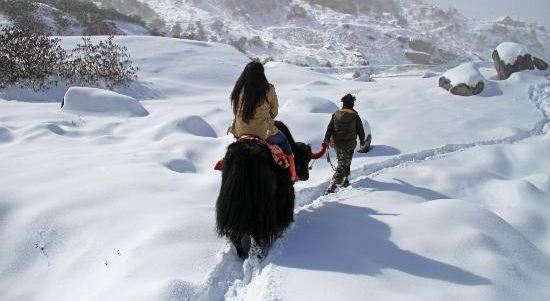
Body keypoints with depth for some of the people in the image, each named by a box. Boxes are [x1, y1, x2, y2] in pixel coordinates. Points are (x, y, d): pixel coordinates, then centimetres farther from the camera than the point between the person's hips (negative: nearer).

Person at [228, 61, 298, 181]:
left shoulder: (239, 89, -10)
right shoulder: (268, 90, -16)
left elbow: (235, 111, 3)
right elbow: (274, 112, -2)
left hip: (240, 131, 3)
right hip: (263, 132, -3)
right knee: (283, 141, 22)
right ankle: (292, 175, 28)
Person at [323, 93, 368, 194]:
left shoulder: (336, 115, 0)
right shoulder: (355, 116, -8)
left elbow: (329, 128, -1)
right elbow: (360, 130, 1)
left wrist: (326, 140, 1)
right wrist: (362, 142, 15)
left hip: (337, 143, 4)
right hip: (349, 145, -4)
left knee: (342, 162, 26)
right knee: (343, 165, -3)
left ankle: (344, 179, 37)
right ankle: (333, 184, -16)